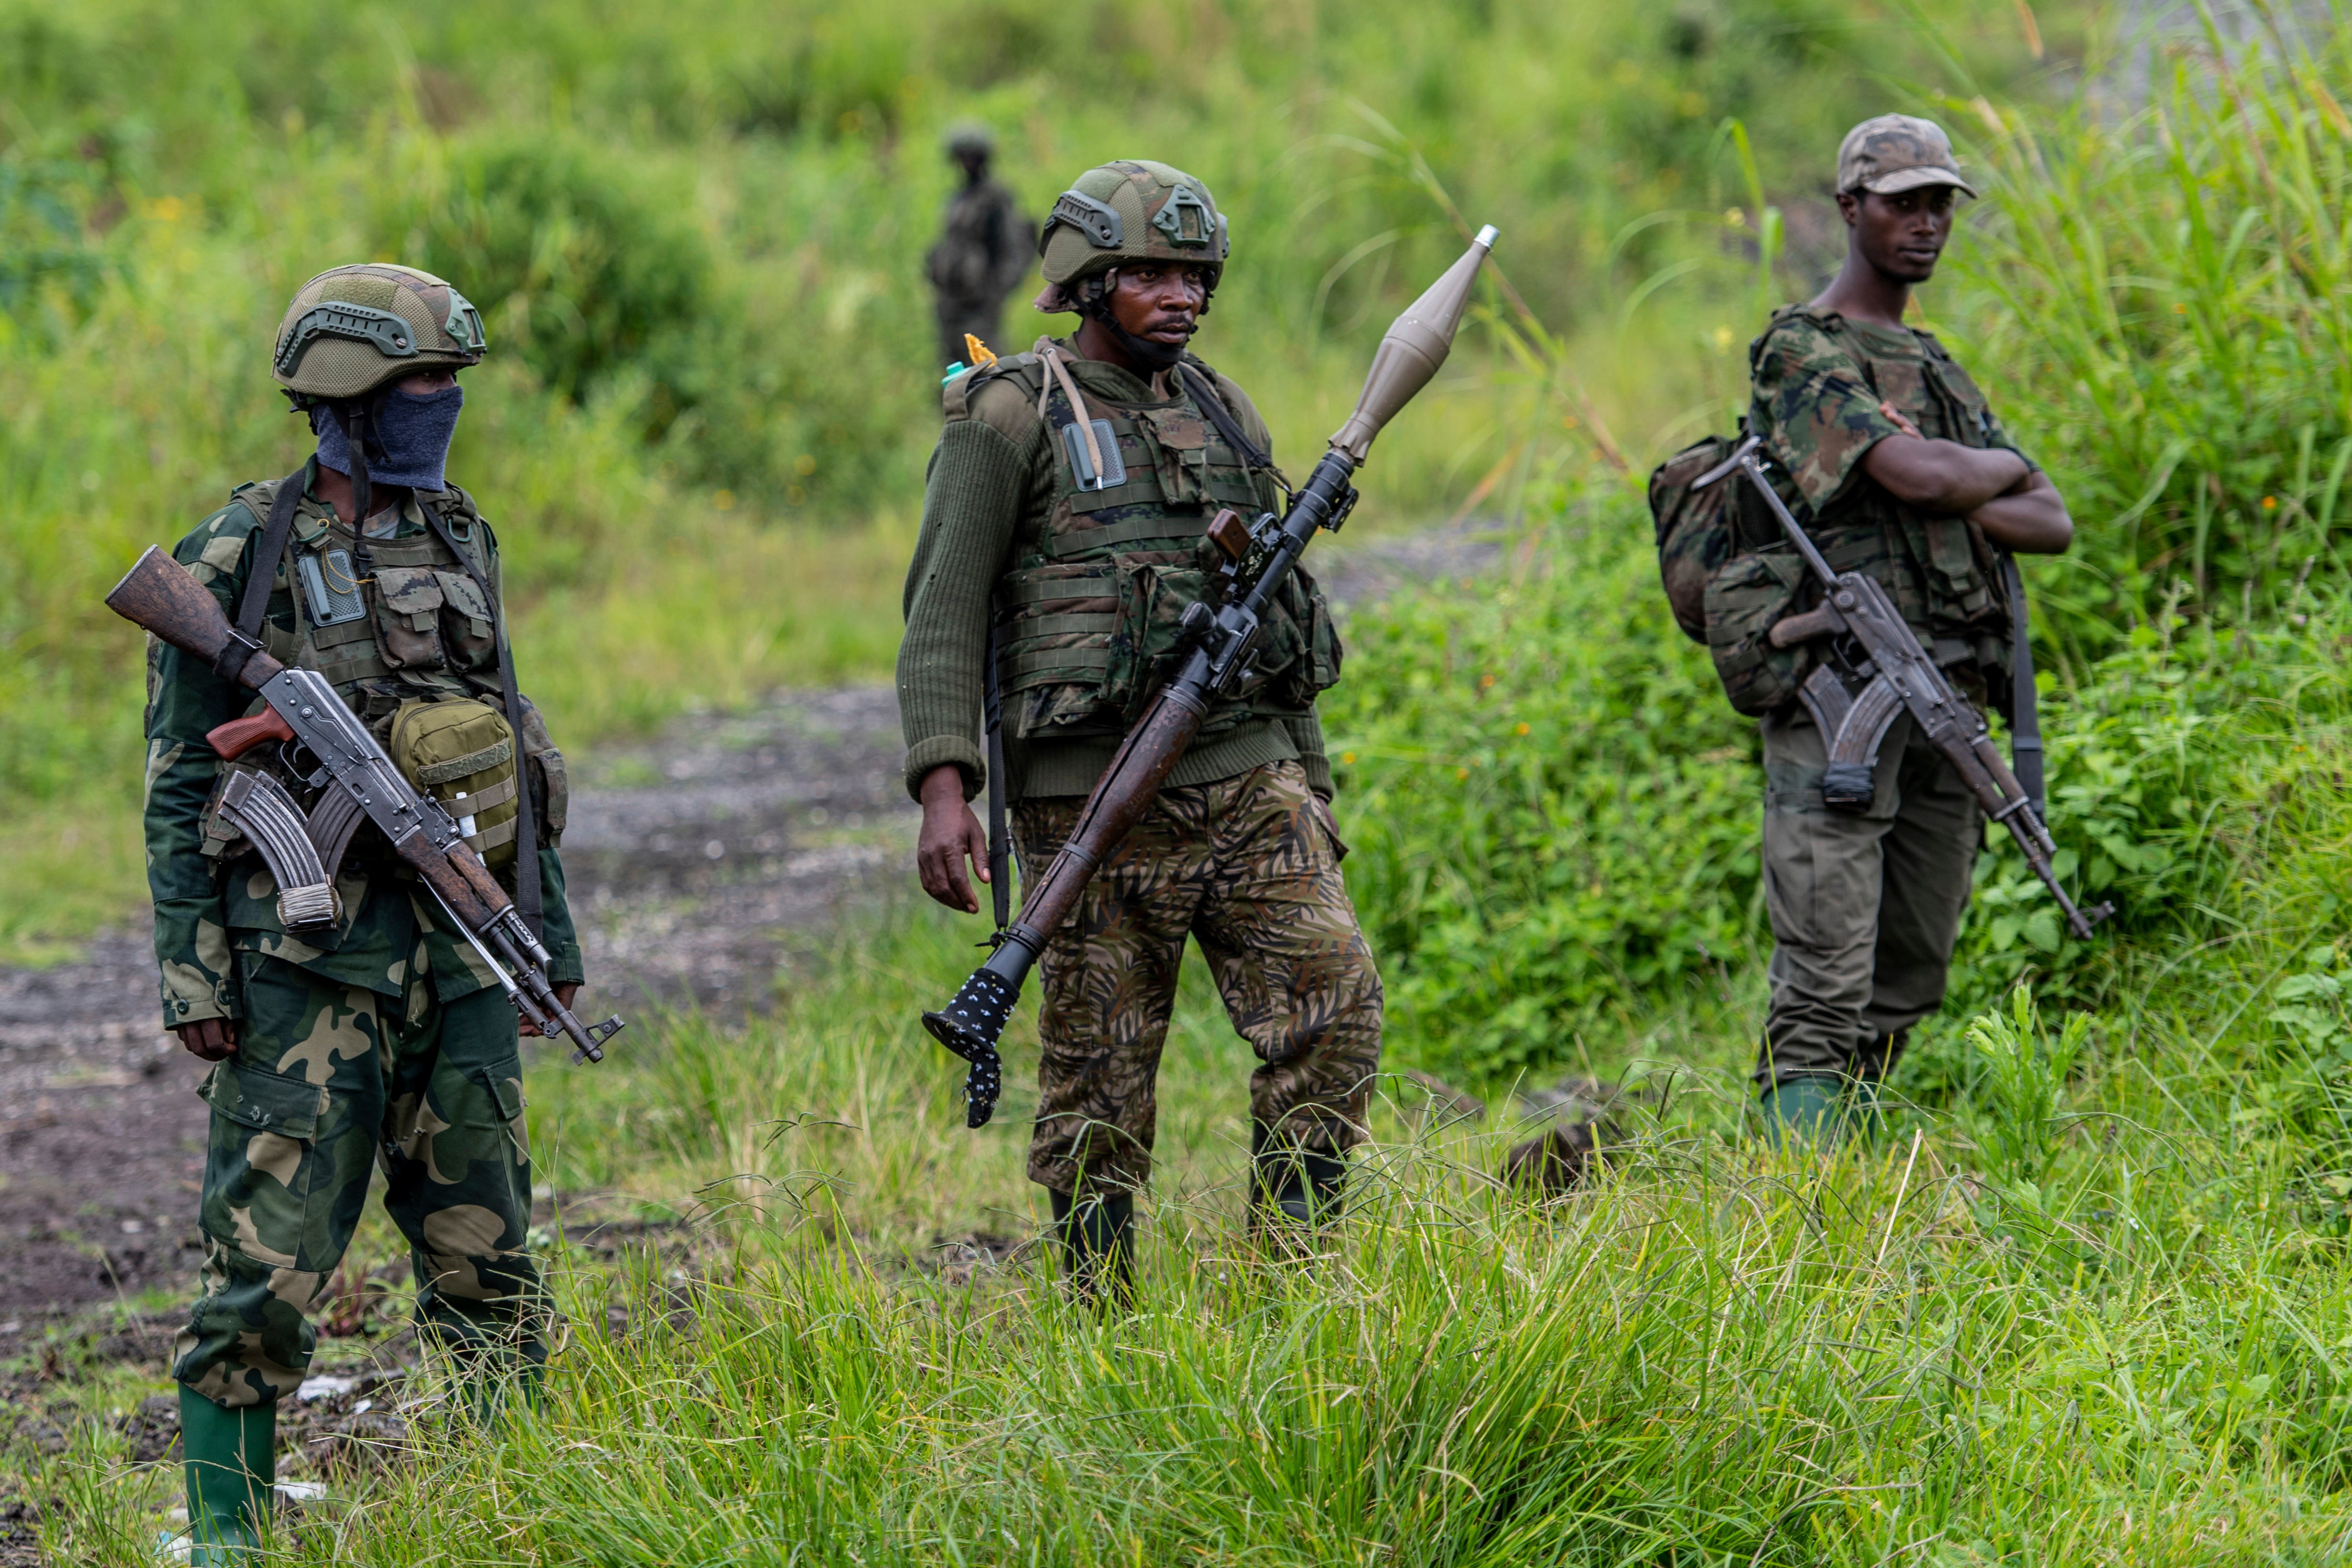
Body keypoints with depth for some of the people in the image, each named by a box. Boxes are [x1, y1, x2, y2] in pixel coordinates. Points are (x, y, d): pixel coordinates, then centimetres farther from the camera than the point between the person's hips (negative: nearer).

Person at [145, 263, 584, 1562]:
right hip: (309, 954, -5)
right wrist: (192, 975, -10)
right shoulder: (238, 559, -5)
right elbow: (179, 787, -4)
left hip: (459, 951, 5)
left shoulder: (458, 542, 13)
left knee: (486, 1258, 9)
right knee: (269, 1265, -6)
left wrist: (550, 931, 18)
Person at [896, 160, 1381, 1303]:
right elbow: (942, 613, -7)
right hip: (1095, 799, -5)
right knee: (1100, 1078, 0)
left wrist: (1309, 782, 20)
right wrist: (943, 788, -17)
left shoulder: (1222, 413, 15)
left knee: (1334, 1006, -8)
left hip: (1246, 779, 5)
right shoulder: (1012, 416, -3)